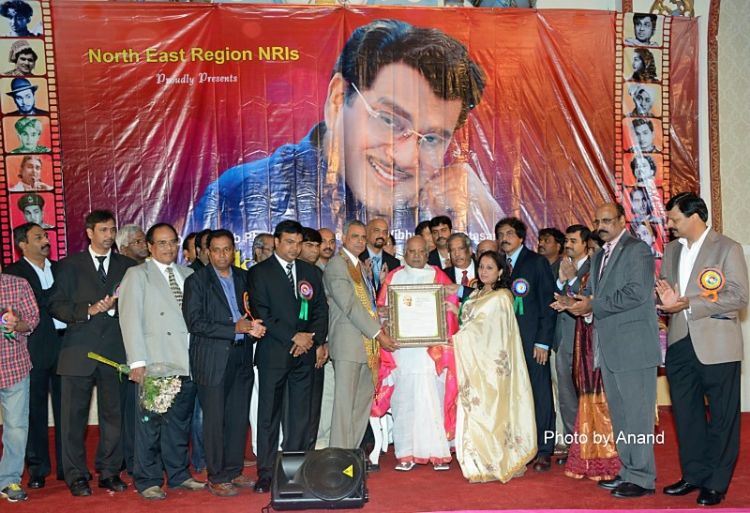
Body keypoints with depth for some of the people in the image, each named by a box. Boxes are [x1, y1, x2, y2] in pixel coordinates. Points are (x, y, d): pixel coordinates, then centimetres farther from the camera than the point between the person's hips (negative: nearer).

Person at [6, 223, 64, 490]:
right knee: (35, 410, 4)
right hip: (35, 350, -4)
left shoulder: (59, 269, 14)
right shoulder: (14, 273, -2)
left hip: (64, 346, 4)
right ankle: (38, 468, 16)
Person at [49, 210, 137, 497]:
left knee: (113, 414, 7)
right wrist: (88, 310, -12)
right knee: (74, 416, 1)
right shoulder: (70, 265, 7)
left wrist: (114, 308, -11)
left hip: (114, 351, 2)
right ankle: (76, 476, 12)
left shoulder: (126, 266, 11)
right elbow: (56, 307, 2)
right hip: (78, 351, -1)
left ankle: (109, 473, 18)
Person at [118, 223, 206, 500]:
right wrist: (137, 361, -13)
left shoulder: (188, 275, 15)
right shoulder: (137, 275, 2)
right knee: (150, 424, 0)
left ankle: (179, 475, 25)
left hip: (186, 363, 5)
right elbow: (130, 319, -6)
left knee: (180, 424, 13)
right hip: (155, 365, -4)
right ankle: (148, 481, 12)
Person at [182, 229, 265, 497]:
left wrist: (253, 326, -4)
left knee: (239, 418, 10)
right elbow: (195, 323, -13)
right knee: (215, 420, 2)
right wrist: (235, 329, -17)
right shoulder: (196, 281, -4)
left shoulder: (243, 277, 11)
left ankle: (234, 471, 23)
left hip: (242, 357, 5)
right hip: (212, 359, -5)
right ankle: (216, 478, 14)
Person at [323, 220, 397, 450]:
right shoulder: (336, 265, -8)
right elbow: (350, 305, -15)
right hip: (348, 343, -9)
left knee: (363, 404, 10)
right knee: (345, 403, -6)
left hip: (368, 343, 9)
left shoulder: (361, 266, 21)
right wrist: (378, 333, -15)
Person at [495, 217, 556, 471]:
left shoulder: (537, 262, 0)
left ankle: (543, 451, 10)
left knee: (540, 394, 1)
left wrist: (543, 341, -10)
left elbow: (548, 303, -4)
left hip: (532, 340, -4)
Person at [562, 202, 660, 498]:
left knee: (637, 412, -3)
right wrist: (579, 302, -2)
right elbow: (593, 292, 21)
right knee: (619, 413, 14)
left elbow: (636, 293, -19)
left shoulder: (637, 249, -8)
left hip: (634, 345, -9)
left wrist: (593, 305, -16)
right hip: (609, 347, 9)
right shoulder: (599, 257, 19)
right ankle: (628, 471, 24)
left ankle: (642, 478, 6)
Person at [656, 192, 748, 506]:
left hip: (716, 345, -6)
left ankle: (716, 484, 15)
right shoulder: (672, 249, 12)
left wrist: (689, 304, -19)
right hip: (680, 343, 6)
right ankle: (693, 474, 26)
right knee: (686, 413, 12)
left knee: (722, 416, 4)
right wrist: (667, 300, -8)